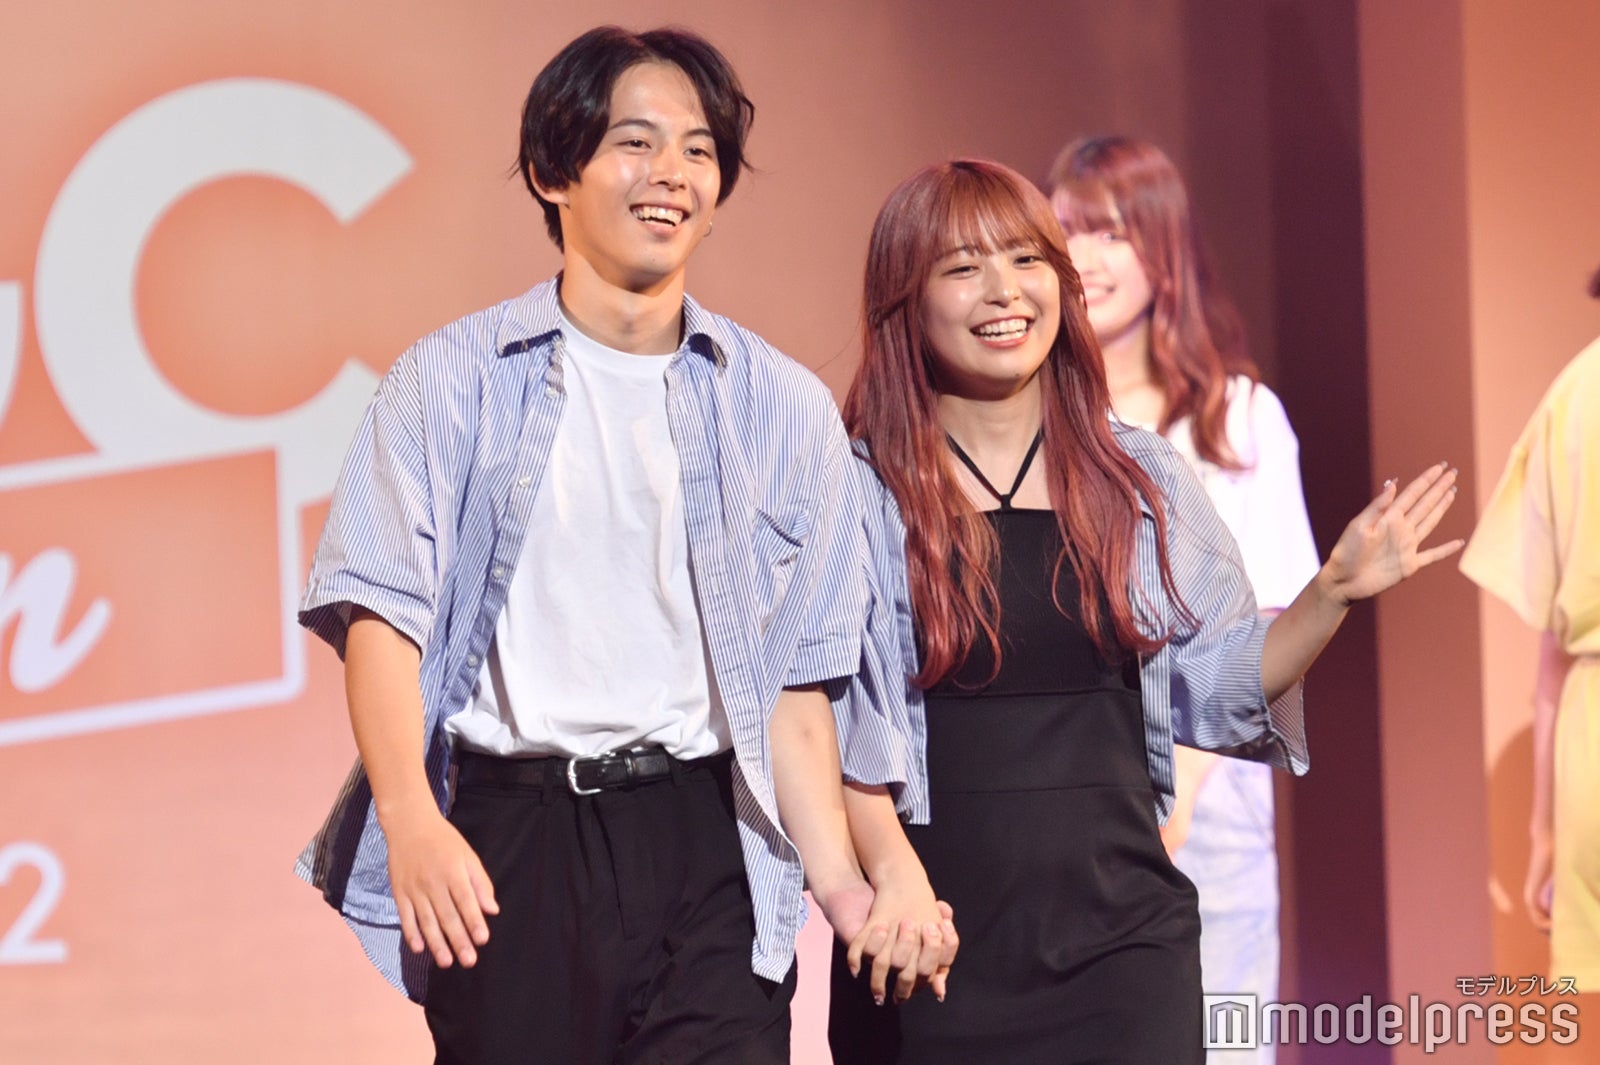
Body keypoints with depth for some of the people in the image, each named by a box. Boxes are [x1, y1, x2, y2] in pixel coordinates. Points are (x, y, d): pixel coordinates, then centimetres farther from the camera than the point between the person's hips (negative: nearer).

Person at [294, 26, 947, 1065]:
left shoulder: (787, 410, 11)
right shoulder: (456, 378, 5)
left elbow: (794, 677, 10)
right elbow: (381, 607, -4)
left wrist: (839, 879, -1)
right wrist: (409, 818, -19)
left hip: (701, 841, 1)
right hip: (504, 841, -1)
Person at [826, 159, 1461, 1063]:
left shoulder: (1140, 480, 8)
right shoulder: (859, 495, -3)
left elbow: (1225, 687, 11)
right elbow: (838, 726, -7)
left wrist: (1333, 593, -3)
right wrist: (892, 879, -21)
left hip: (1121, 935, 3)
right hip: (938, 946, -2)